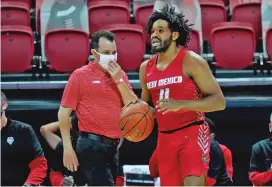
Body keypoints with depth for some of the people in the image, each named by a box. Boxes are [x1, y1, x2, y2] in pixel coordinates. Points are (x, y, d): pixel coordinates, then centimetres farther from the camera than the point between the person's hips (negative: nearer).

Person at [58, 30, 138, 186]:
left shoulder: (120, 75, 12)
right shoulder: (81, 75, -3)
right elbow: (64, 112, -4)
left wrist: (119, 80, -6)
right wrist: (68, 148, -8)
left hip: (115, 146, 6)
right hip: (93, 145, -6)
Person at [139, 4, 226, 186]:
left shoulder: (191, 61, -10)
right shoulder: (146, 67, 9)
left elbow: (219, 101, -13)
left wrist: (181, 104, -23)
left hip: (193, 133, -6)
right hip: (165, 137, 6)